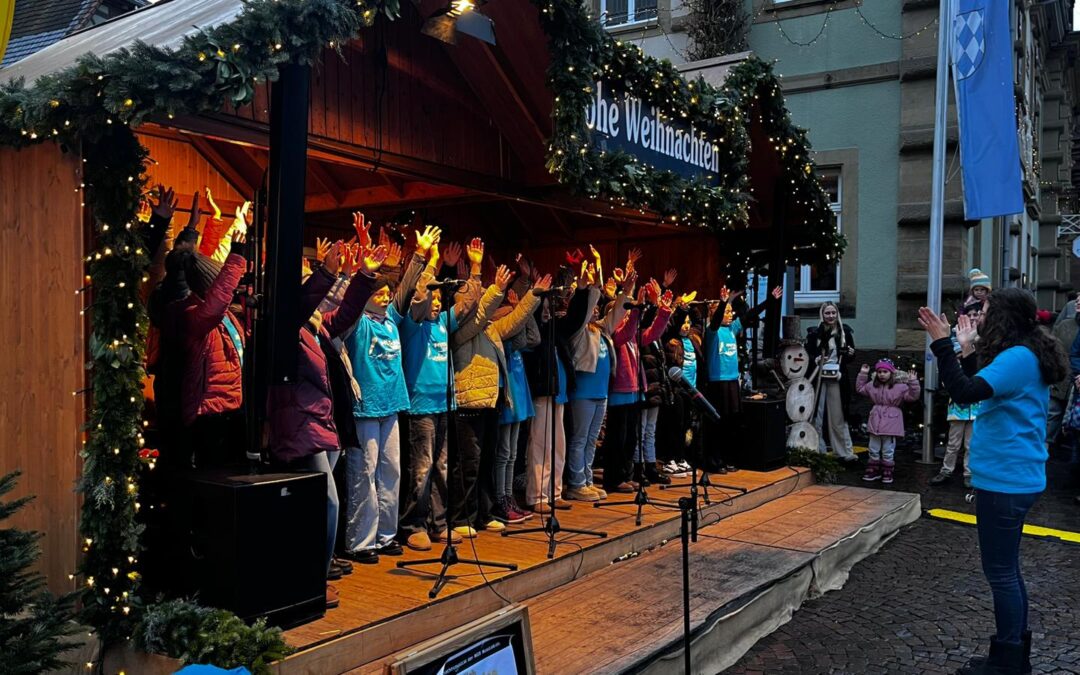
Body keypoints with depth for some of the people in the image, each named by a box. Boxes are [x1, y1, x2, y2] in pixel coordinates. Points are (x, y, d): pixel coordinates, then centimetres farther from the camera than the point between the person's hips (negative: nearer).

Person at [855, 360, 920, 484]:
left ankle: (887, 473, 15)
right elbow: (860, 388, 20)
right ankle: (873, 470, 21)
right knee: (874, 450, 10)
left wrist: (913, 382, -23)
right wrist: (863, 374, 13)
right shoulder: (872, 386, 7)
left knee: (888, 451, 3)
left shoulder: (900, 387, -6)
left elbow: (913, 396, -12)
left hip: (891, 423, -4)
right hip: (876, 422, 4)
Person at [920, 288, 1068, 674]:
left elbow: (965, 393, -31)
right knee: (1007, 568, 18)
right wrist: (968, 352, 17)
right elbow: (982, 389, 20)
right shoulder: (1028, 357, 12)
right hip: (1014, 478, 10)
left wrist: (942, 344, -28)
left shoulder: (1017, 357, -19)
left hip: (1005, 481, -10)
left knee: (1000, 571, 0)